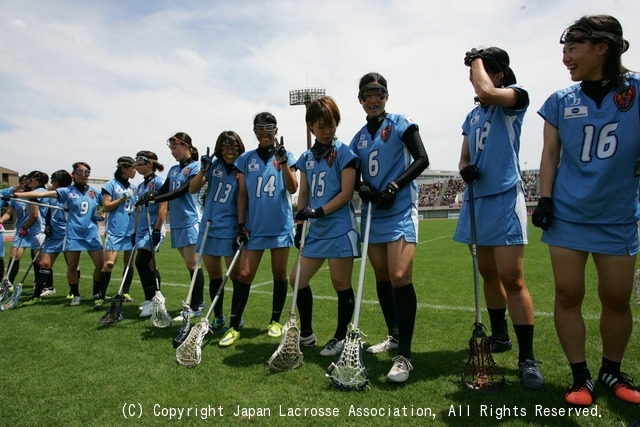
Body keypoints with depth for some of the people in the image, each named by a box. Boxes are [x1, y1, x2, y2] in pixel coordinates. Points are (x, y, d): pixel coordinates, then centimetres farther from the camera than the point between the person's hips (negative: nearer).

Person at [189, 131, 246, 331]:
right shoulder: (214, 165, 6)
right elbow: (192, 189, 1)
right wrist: (203, 170, -11)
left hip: (230, 230, -4)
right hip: (209, 227, 4)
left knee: (235, 275, 1)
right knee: (213, 275, 12)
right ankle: (218, 317, 26)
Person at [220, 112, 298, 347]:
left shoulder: (285, 155, 4)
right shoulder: (246, 159, 7)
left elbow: (292, 189, -8)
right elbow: (242, 194, 7)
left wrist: (283, 162, -20)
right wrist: (241, 224, 2)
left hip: (280, 225, -1)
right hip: (254, 226, 1)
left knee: (279, 274, 7)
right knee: (244, 275, -2)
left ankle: (275, 320, 23)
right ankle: (234, 326, 6)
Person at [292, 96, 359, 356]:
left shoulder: (343, 152, -5)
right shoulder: (306, 157, 12)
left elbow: (346, 193, -12)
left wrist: (318, 212, -20)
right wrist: (300, 224, 10)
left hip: (340, 229, -7)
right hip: (316, 230, 7)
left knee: (341, 284, 2)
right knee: (298, 280, 10)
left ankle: (341, 338, 20)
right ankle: (306, 334, 26)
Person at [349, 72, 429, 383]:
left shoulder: (400, 124, 0)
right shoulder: (359, 137, 14)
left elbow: (421, 160, -7)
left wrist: (394, 186, -17)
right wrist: (361, 188, -6)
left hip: (400, 210, -6)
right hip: (372, 213, 6)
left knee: (399, 276, -17)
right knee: (381, 277, 11)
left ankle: (404, 355, -10)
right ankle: (393, 336, 29)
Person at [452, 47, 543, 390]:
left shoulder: (515, 96, -1)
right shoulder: (472, 116, 19)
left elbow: (486, 92, -24)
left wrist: (476, 58, -5)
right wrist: (465, 169, -5)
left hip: (504, 198, -7)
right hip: (475, 199, 7)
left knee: (512, 279, -10)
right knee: (488, 274, 14)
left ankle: (527, 358, 0)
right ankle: (499, 336, 30)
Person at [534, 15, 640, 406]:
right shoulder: (560, 101, 3)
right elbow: (550, 154, 6)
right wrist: (545, 199, -1)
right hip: (567, 215, 1)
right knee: (568, 295, 1)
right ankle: (581, 377, 16)